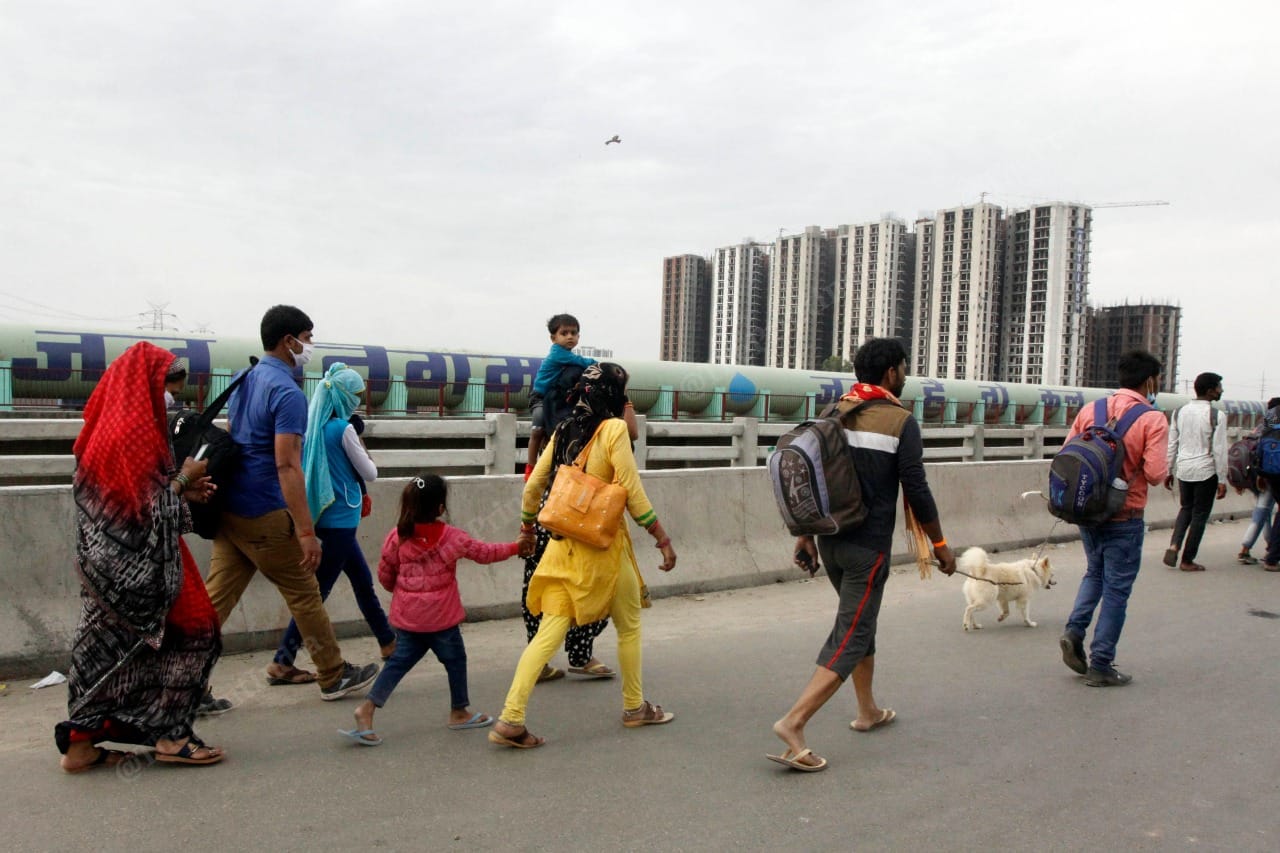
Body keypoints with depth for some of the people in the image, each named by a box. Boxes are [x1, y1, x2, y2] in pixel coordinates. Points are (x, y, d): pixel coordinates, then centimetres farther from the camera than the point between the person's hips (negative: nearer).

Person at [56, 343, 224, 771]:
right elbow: (147, 507, -21)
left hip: (108, 558, 9)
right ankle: (171, 736, 8)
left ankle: (80, 743, 20)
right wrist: (183, 480, -6)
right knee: (189, 629, 2)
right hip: (135, 562, -9)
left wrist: (181, 488, 11)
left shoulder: (109, 428, 10)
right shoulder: (134, 432, -20)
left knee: (106, 644, 13)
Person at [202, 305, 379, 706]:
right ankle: (334, 676, 19)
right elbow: (286, 465, -24)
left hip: (228, 508, 8)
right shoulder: (288, 392, -17)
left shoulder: (244, 381, 12)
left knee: (217, 597, 8)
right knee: (304, 594, 6)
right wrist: (306, 531, -24)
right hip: (263, 514, -8)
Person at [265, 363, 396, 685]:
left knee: (363, 582, 18)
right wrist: (362, 449, 9)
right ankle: (282, 663, 0)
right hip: (341, 519, -9)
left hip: (327, 518, 9)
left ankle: (389, 643, 31)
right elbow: (370, 474, -7)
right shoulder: (343, 428, -15)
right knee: (319, 589, -3)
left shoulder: (315, 425, 5)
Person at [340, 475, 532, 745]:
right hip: (441, 617, -3)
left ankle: (368, 707, -5)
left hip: (406, 617, 3)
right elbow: (484, 552, 6)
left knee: (399, 661, 10)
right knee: (455, 660, 14)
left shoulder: (397, 537, -2)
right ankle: (459, 712, 26)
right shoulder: (452, 537, -7)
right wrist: (516, 547, 21)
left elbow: (384, 575, 4)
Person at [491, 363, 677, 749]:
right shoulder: (614, 429, -10)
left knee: (550, 632, 3)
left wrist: (527, 525, 29)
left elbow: (533, 485, 13)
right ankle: (635, 707, 29)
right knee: (629, 626, 15)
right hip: (604, 544, -5)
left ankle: (510, 719, -4)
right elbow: (633, 494, -13)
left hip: (564, 544, 5)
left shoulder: (563, 430, 9)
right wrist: (663, 539, -7)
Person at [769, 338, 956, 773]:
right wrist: (940, 544, 1)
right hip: (868, 545, -7)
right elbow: (916, 491, -11)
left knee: (859, 619, 23)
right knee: (850, 637, -4)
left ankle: (867, 710, 35)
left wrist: (805, 536, 15)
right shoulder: (901, 422, -10)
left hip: (829, 539, 7)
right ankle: (794, 722, -14)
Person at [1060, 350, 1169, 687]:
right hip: (1124, 517, -5)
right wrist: (1166, 466, 4)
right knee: (1116, 589, 5)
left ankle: (1074, 630, 6)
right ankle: (1100, 665, 10)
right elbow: (1156, 474, -18)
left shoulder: (1089, 410, 1)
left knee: (1095, 573, 25)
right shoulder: (1153, 420, -12)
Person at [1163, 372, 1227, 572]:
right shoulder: (1216, 416, -11)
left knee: (1186, 508, 21)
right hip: (1205, 471, -5)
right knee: (1200, 514, 6)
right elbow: (1219, 450, -11)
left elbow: (1172, 445, 7)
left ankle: (1174, 545, 2)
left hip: (1183, 469, 5)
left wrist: (1169, 472, 15)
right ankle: (1187, 560, 10)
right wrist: (1222, 480, -5)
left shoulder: (1179, 412, 4)